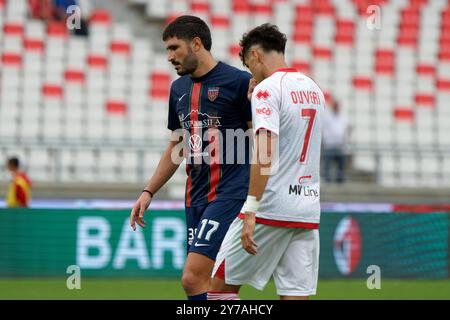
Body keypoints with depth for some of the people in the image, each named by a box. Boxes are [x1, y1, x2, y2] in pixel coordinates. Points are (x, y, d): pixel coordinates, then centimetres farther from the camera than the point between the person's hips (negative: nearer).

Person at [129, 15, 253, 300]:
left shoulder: (239, 82, -7)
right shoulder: (179, 89, 15)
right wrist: (149, 192, 20)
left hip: (230, 195, -7)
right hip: (195, 197, 7)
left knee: (193, 279, -18)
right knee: (214, 287, 6)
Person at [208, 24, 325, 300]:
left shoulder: (267, 88, -9)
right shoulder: (314, 90, 16)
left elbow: (265, 150, -21)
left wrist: (251, 211, -25)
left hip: (271, 209, -7)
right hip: (308, 211, 7)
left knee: (221, 285, 4)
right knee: (296, 294, 3)